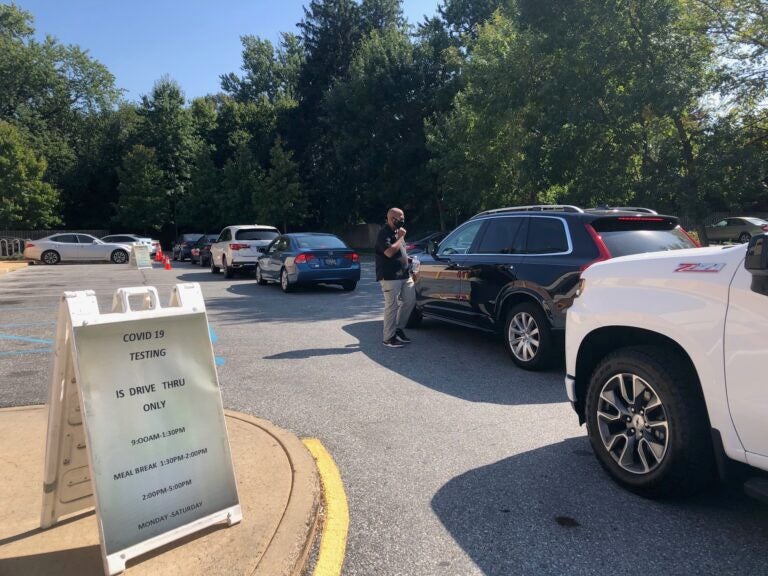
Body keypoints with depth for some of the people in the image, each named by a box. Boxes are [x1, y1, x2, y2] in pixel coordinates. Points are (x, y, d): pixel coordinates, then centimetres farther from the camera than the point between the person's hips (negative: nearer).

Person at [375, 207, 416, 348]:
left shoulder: (396, 232, 17)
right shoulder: (384, 233, -13)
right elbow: (389, 252, -25)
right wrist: (400, 237, -16)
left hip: (404, 274, 9)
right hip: (390, 277, -9)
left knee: (410, 301, 9)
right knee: (392, 306, -6)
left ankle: (398, 328, 24)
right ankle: (389, 338, 2)